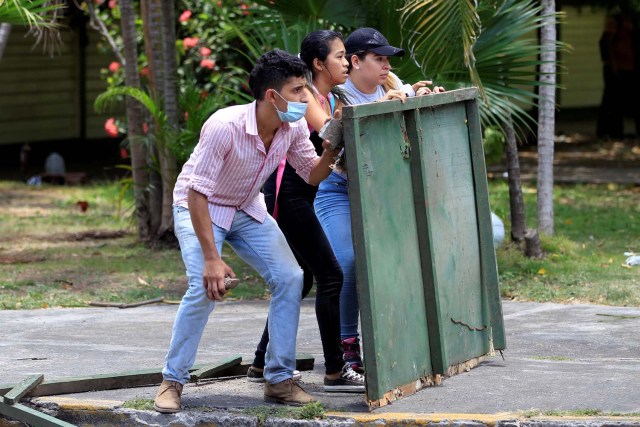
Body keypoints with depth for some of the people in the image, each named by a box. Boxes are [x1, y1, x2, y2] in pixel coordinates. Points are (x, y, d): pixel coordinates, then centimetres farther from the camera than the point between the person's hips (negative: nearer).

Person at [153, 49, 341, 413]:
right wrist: (211, 259, -35)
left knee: (290, 278, -9)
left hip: (248, 211, 6)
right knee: (206, 288, -25)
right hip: (200, 209, -6)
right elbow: (197, 194, -33)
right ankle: (173, 381, -8)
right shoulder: (225, 127, -35)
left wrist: (329, 153, -24)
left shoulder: (294, 127, -16)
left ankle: (279, 379, 2)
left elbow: (312, 175, -1)